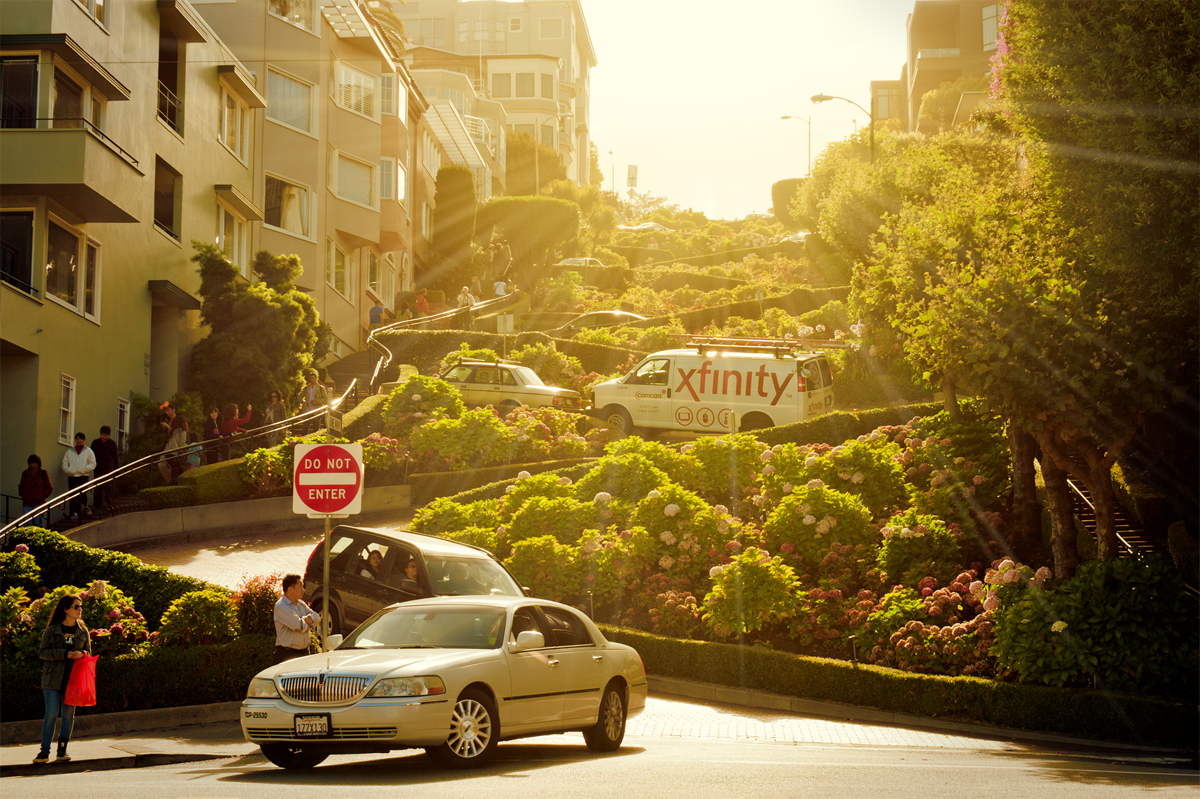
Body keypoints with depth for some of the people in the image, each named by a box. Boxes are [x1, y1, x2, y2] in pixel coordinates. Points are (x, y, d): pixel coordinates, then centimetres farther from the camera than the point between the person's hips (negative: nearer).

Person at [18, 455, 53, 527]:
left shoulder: (43, 474, 2)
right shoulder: (25, 474, 10)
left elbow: (49, 488, 6)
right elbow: (21, 487, 22)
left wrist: (42, 495, -7)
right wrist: (22, 494, 4)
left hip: (39, 503, -2)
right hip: (27, 503, 2)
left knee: (37, 524, -2)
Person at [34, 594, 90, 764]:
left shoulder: (83, 631, 8)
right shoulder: (52, 630, 0)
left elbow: (88, 653, 14)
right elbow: (43, 652, -4)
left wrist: (82, 654, -10)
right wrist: (64, 654, -16)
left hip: (74, 678, 3)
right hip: (54, 679, -3)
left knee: (68, 714, 3)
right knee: (51, 714, -5)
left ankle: (62, 750, 11)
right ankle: (45, 751, 2)